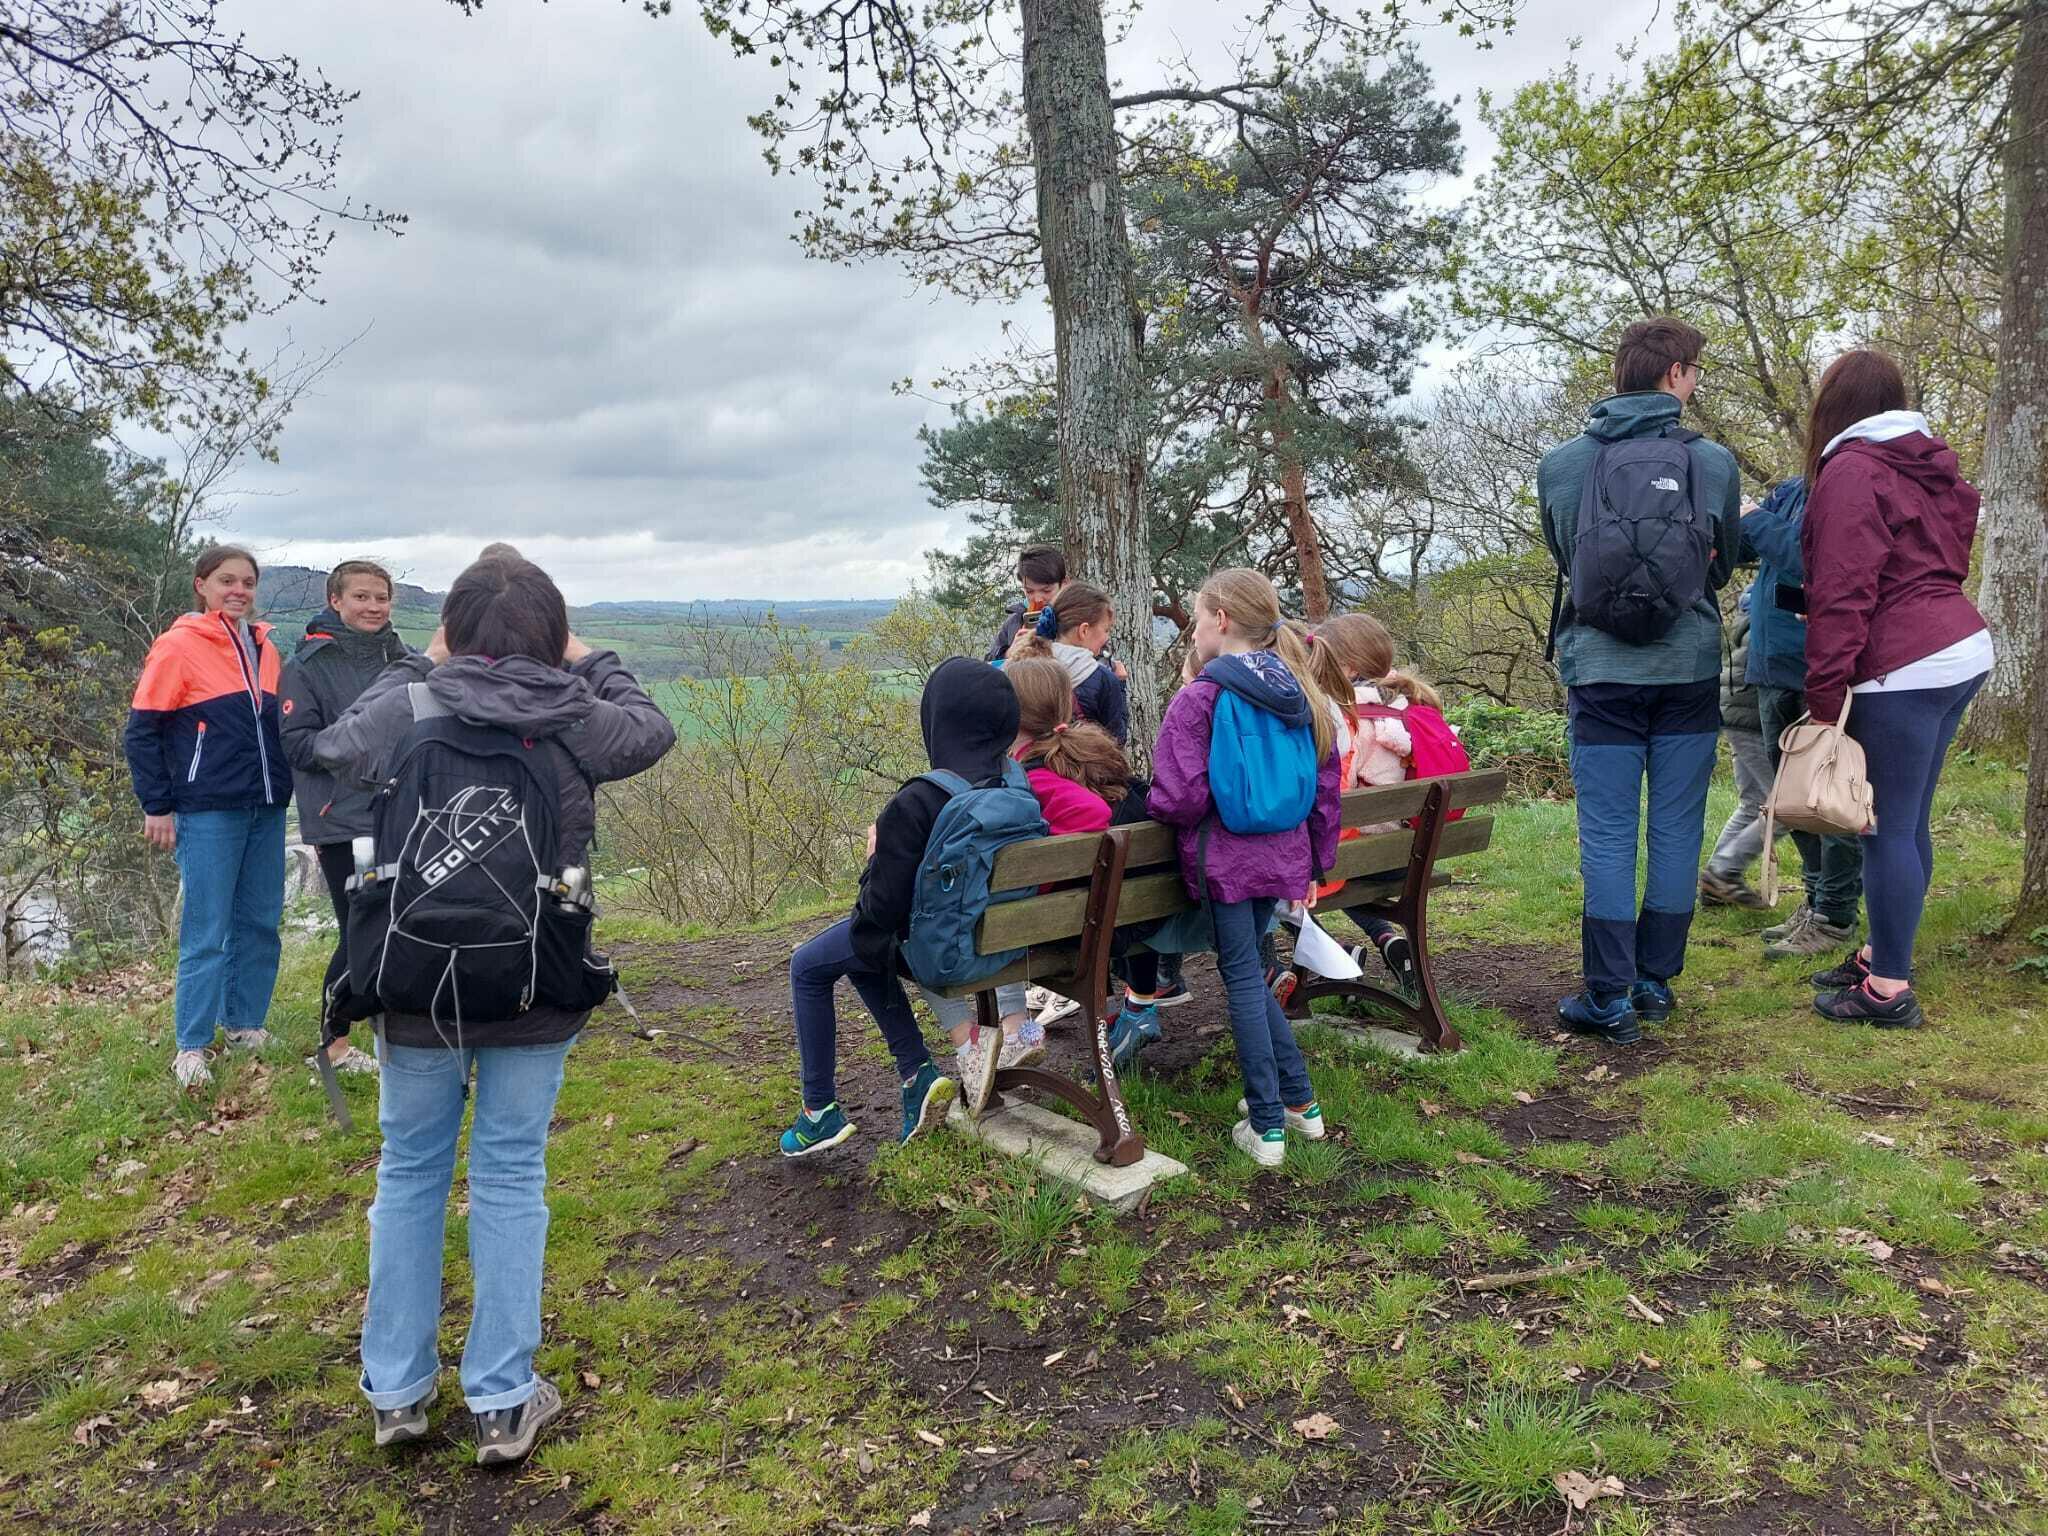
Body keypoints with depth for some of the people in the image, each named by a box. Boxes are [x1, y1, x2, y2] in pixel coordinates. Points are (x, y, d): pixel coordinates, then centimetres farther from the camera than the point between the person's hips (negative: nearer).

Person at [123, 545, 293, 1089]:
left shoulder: (264, 648, 11)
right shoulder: (179, 647, -6)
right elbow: (141, 733, -5)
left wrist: (283, 789, 13)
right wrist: (157, 808, -8)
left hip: (266, 810, 6)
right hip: (208, 814, -6)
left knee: (261, 923, 10)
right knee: (207, 932, -3)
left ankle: (246, 1023, 23)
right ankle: (191, 1048, 6)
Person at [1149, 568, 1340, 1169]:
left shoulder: (1200, 697, -14)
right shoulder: (1299, 693, 7)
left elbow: (1181, 798, -19)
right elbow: (1325, 787, 12)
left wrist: (1150, 804, 3)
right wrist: (1315, 862, 21)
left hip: (1224, 859, -6)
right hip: (1284, 858, 6)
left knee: (1243, 977, 3)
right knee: (1250, 971, 20)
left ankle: (1267, 1125, 10)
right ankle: (1299, 1100, 25)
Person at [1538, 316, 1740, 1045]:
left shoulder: (1559, 464, -3)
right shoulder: (1714, 462, -3)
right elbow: (1722, 567, 12)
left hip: (1600, 671, -1)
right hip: (1689, 671, 1)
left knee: (1607, 835, 3)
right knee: (1676, 832, 10)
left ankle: (1610, 998, 5)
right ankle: (1656, 980, 20)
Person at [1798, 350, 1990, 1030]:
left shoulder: (1852, 469, -10)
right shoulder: (1929, 463, 17)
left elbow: (1841, 593, -16)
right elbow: (1945, 559, 21)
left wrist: (1825, 695, -15)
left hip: (1904, 668, -9)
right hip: (1962, 649, 9)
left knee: (1889, 829, -3)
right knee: (1909, 822, 15)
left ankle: (1889, 989, 3)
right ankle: (1883, 954, 26)